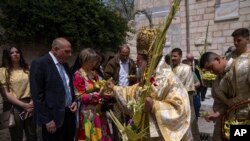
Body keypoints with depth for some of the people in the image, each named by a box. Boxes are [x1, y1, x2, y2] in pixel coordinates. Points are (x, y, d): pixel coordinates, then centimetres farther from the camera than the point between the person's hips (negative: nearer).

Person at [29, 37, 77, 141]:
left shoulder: (64, 64, 11)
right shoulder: (40, 64, -12)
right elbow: (37, 95, -16)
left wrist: (74, 101, 5)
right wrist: (47, 120, -16)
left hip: (69, 114, 7)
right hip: (53, 117, -7)